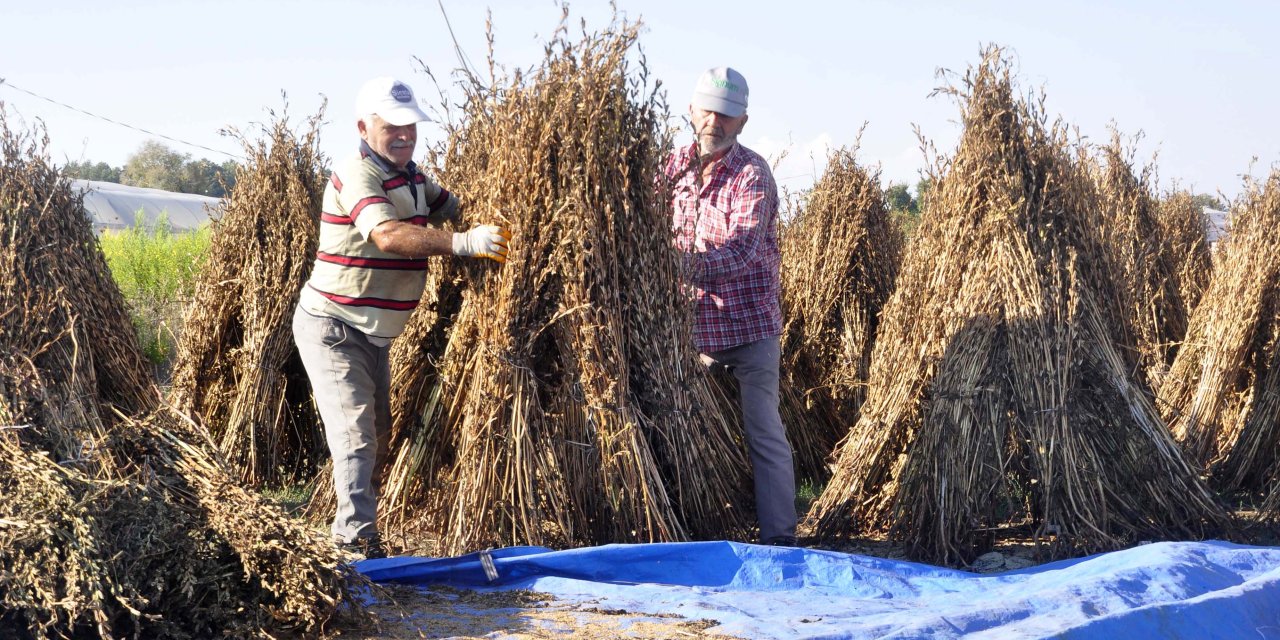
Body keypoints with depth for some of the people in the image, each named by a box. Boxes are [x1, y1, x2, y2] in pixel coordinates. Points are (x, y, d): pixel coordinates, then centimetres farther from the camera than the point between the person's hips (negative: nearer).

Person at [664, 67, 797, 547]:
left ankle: (779, 538, 3)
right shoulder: (674, 168, 6)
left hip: (750, 323, -5)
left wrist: (685, 265, -38)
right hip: (696, 323, 5)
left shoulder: (752, 174, -11)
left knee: (764, 432, -2)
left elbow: (743, 249, -24)